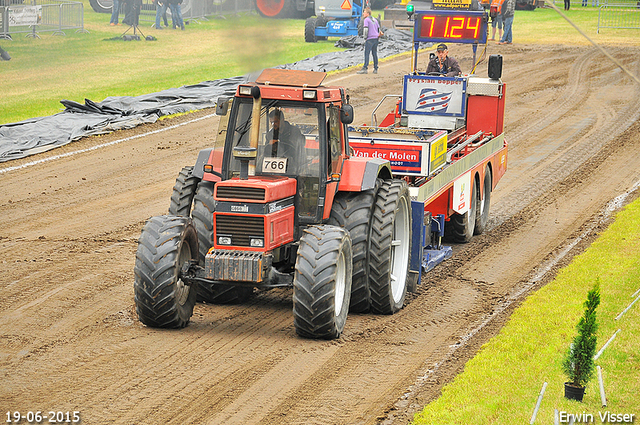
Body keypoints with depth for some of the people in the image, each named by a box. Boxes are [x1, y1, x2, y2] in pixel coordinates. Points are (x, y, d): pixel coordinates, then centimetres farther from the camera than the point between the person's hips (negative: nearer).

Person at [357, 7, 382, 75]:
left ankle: (365, 68, -15)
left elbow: (365, 29, -14)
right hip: (376, 38, 7)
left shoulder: (366, 20, -5)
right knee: (375, 53, 11)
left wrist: (365, 37, -7)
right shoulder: (375, 20, 18)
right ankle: (375, 69, 11)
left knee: (366, 53, -8)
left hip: (370, 39, -7)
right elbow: (379, 28, 21)